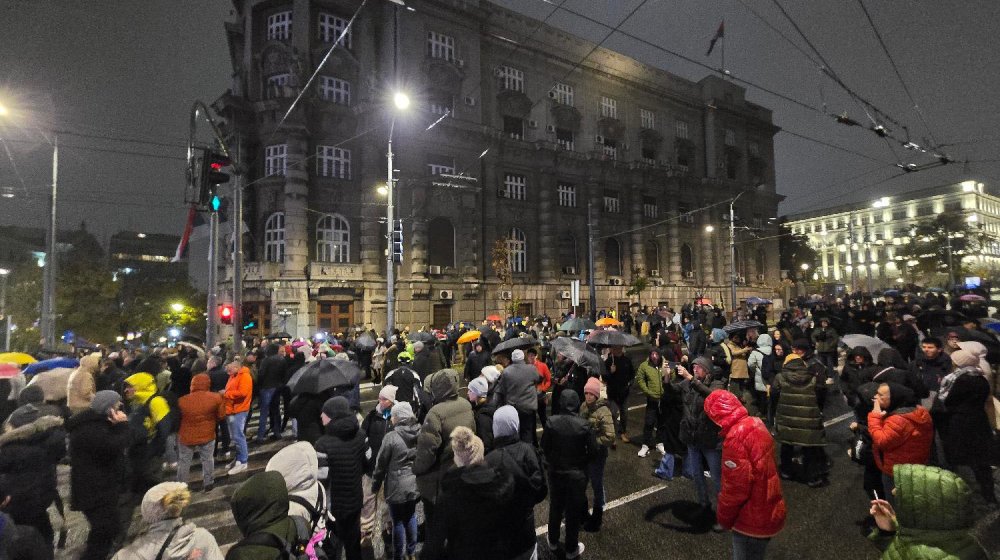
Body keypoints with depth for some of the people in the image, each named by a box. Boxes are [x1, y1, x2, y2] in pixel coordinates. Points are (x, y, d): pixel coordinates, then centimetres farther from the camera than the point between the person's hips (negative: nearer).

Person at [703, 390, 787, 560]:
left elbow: (735, 487, -25)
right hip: (769, 513, 8)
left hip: (752, 520, -8)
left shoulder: (736, 437, -29)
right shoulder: (756, 424, -3)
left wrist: (724, 517, -8)